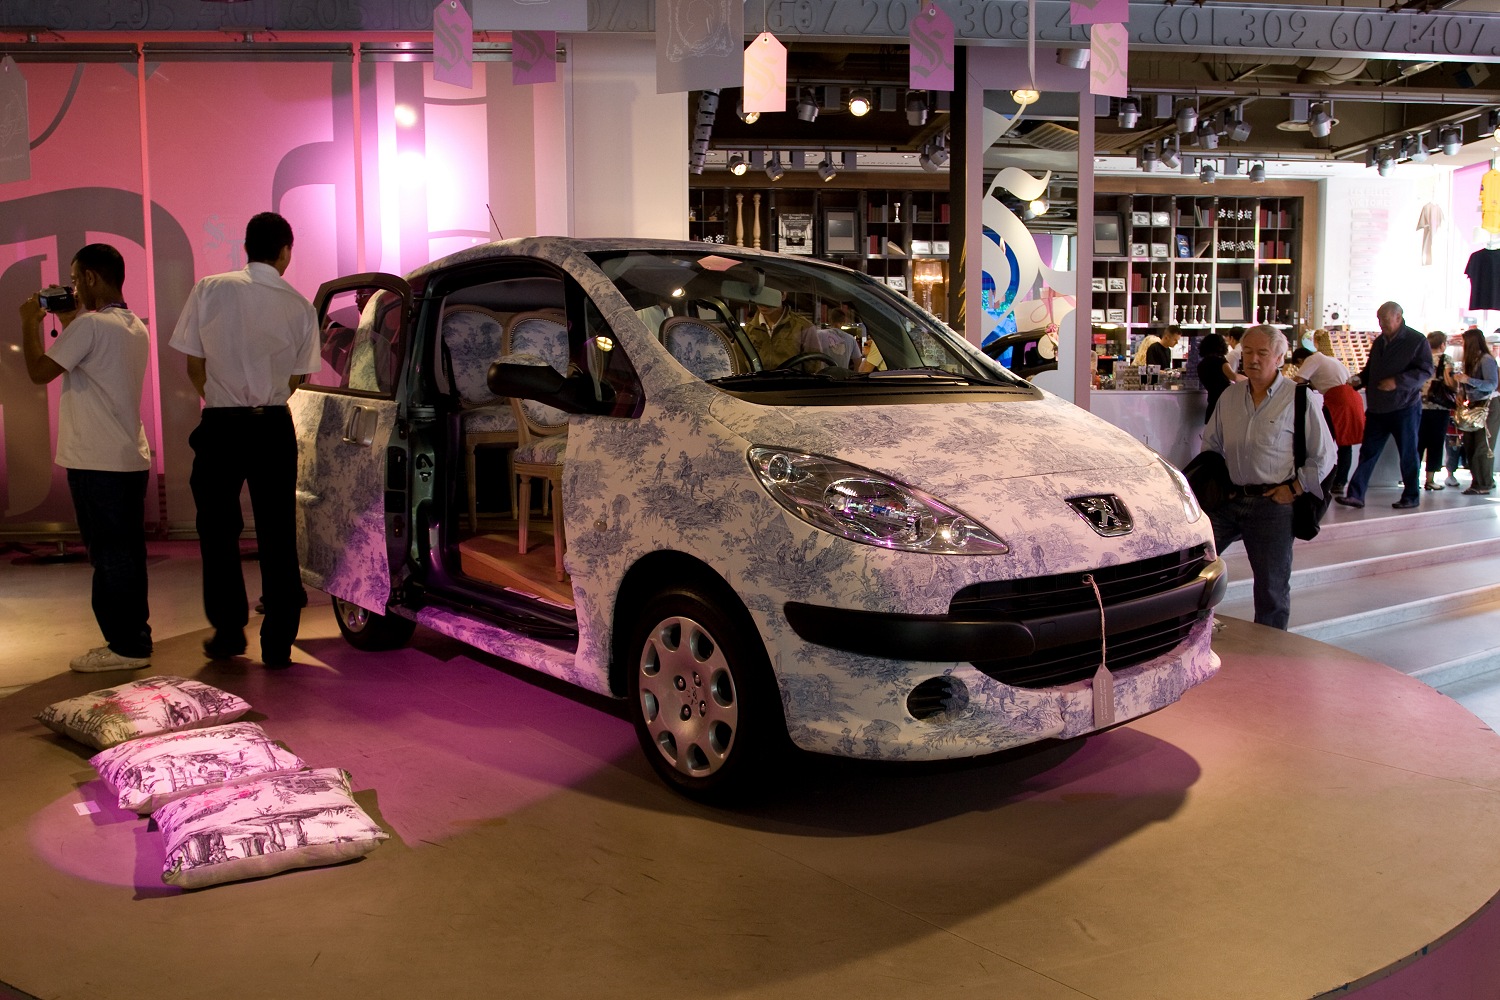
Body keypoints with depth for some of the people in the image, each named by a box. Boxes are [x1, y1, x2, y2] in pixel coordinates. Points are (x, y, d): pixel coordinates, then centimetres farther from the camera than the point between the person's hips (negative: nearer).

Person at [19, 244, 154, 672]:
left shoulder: (90, 325, -14)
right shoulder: (136, 327, 12)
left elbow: (39, 371, -11)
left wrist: (30, 322, 1)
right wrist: (69, 324, 22)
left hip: (97, 464, -9)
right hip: (132, 459, 9)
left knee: (109, 556, -1)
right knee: (127, 554, 14)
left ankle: (125, 645, 4)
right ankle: (133, 639, 21)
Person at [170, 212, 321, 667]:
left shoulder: (209, 290, -4)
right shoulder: (300, 307, -3)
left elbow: (194, 365, 1)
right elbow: (295, 379, 2)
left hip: (220, 425, 0)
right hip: (273, 428, 1)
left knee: (217, 530, 14)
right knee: (278, 535, 7)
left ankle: (228, 632, 18)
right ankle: (278, 641, 9)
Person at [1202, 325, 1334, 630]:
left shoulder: (1299, 398, -4)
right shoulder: (1230, 395, 10)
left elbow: (1324, 456, -2)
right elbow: (1210, 444, 21)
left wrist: (1293, 489, -9)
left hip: (1272, 504, -4)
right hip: (1228, 499, 4)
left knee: (1272, 587, 2)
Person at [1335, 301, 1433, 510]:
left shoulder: (1417, 341, -7)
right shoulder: (1379, 342, 13)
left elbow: (1426, 371, -13)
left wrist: (1397, 382, -23)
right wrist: (1359, 379, 1)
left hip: (1405, 407, -6)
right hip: (1377, 407, 6)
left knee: (1408, 454, 5)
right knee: (1368, 452, 1)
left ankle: (1411, 496, 17)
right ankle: (1355, 494, -1)